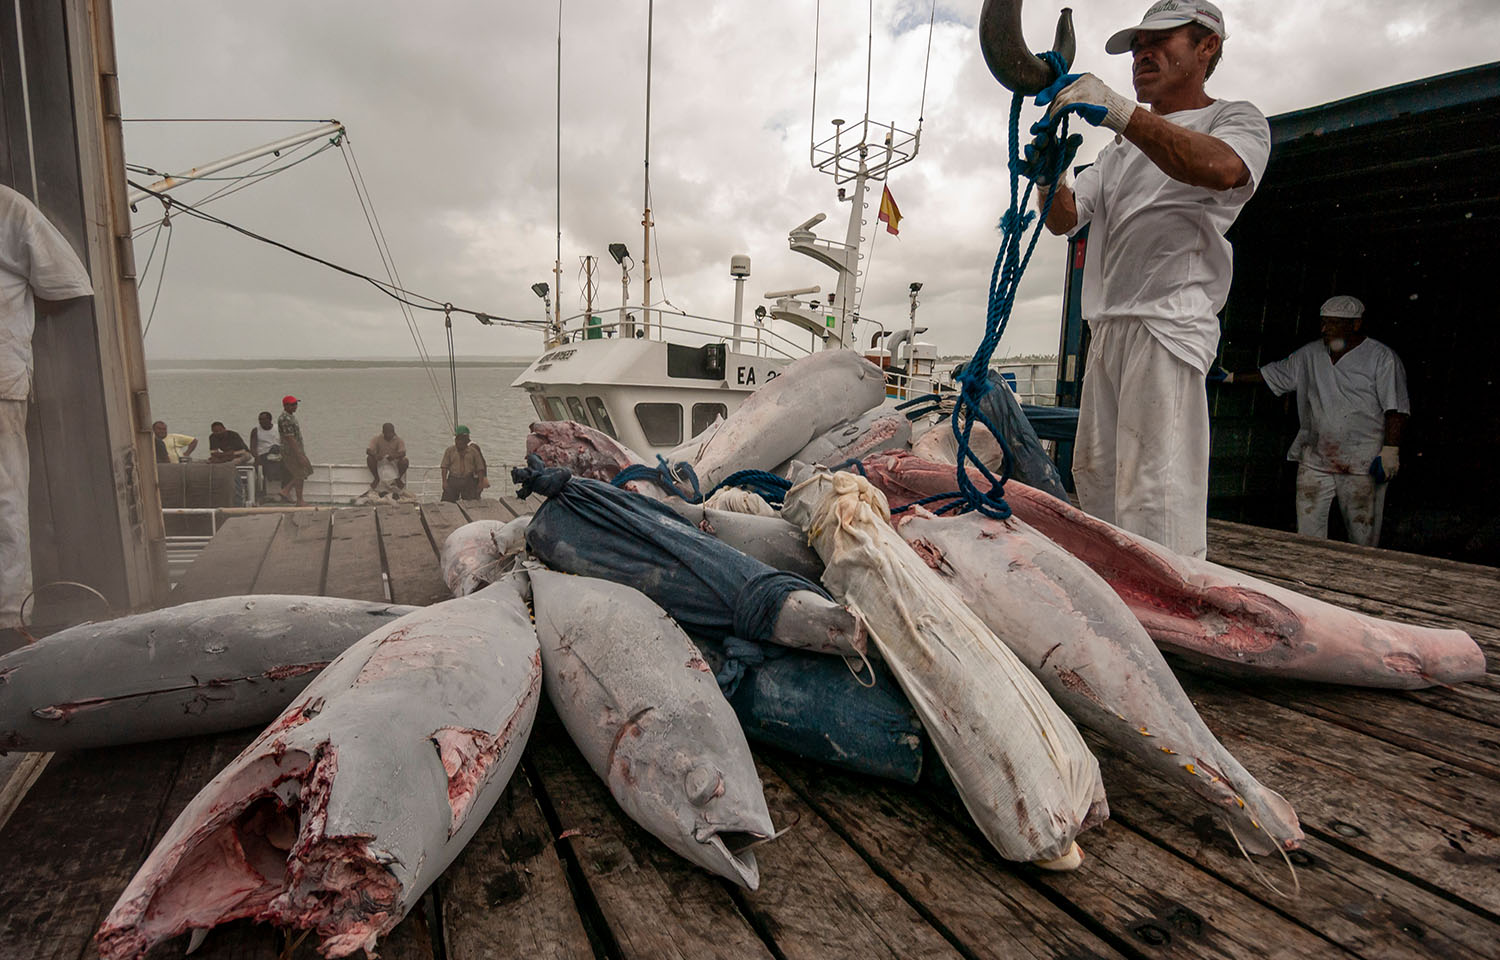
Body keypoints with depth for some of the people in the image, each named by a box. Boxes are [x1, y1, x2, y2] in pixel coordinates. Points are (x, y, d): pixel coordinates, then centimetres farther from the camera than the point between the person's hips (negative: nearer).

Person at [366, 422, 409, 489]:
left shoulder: (399, 440, -9)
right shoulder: (376, 439, -7)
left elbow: (403, 453, -23)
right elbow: (368, 450, -18)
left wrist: (394, 456, -45)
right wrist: (375, 455, -41)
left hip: (394, 461, -1)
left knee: (405, 461, -30)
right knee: (369, 458, -29)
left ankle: (399, 478, -1)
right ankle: (376, 478, -6)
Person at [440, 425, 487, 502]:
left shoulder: (473, 451, 6)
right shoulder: (449, 451, 7)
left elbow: (480, 468, 4)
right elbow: (444, 467, 2)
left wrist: (481, 482, -3)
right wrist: (444, 481, -7)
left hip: (468, 482, 0)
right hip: (453, 481, 0)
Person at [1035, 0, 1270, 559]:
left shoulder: (1235, 119, 9)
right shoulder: (1121, 149, 30)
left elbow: (1221, 169, -17)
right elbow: (1065, 220, 19)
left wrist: (1115, 110, -24)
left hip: (1167, 326, -7)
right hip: (1107, 329, 7)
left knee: (1155, 497, -17)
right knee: (1094, 476, 5)